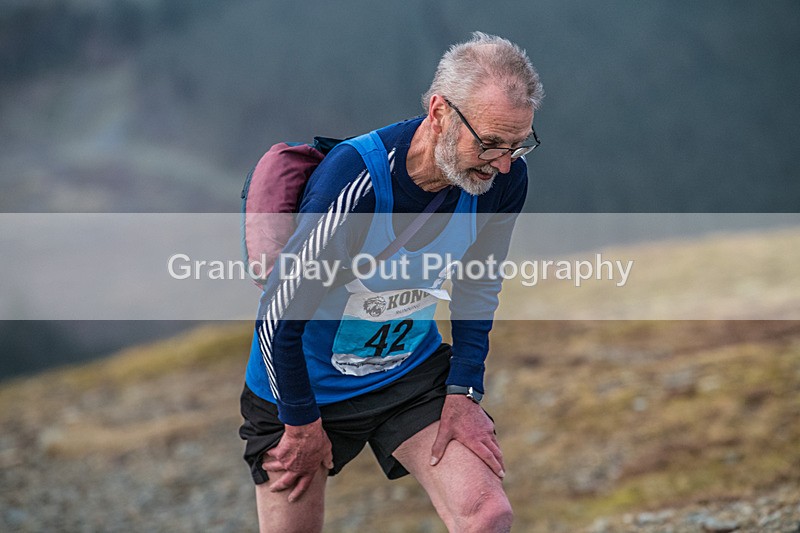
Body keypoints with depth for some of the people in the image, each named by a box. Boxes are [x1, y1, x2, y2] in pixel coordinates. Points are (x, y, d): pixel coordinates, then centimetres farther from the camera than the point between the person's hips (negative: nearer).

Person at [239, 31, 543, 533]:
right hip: (304, 382, -4)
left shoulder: (504, 180, -16)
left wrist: (463, 393, -1)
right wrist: (303, 428, -13)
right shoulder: (353, 180, -33)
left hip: (414, 371, 4)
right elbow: (279, 319, -23)